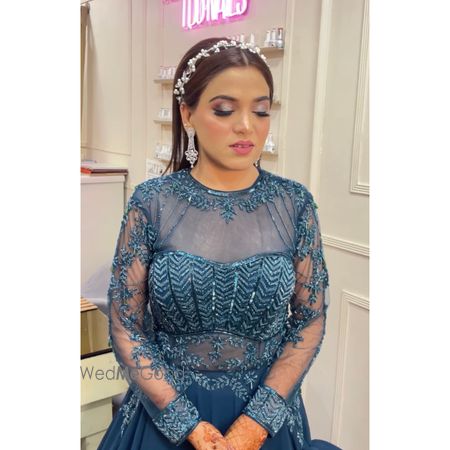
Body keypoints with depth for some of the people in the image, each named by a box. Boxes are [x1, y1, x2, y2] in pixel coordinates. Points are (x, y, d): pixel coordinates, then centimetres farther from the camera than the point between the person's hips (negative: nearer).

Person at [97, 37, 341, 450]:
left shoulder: (295, 203, -9)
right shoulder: (152, 203, -12)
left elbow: (311, 321, -5)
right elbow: (126, 328, -9)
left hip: (268, 406, 1)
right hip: (165, 408, 0)